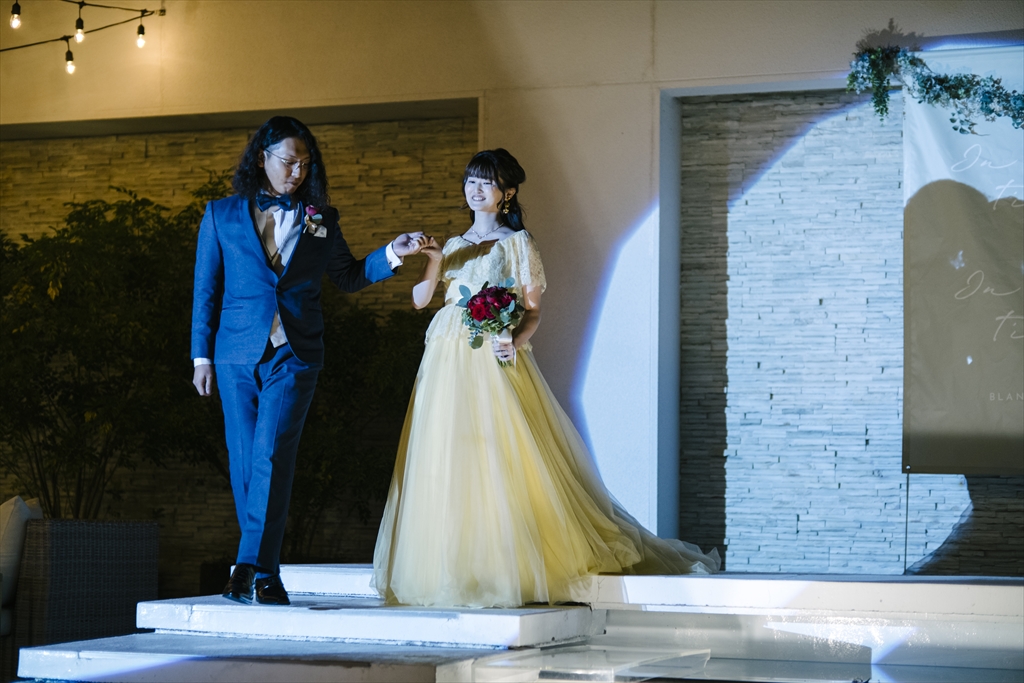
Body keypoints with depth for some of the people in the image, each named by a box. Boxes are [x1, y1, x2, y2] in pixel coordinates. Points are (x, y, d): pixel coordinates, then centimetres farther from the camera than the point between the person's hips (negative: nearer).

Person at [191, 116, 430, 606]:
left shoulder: (321, 220, 10)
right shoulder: (221, 216, 8)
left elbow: (349, 277, 18)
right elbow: (205, 290, 9)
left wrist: (392, 253, 3)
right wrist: (201, 355, 4)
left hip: (293, 358, -1)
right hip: (236, 356, 1)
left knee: (271, 456, -15)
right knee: (245, 463, 3)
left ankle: (253, 567, -17)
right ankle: (265, 574, 12)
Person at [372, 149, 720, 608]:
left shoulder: (517, 243, 4)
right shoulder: (453, 246, 18)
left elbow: (533, 310, 0)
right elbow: (419, 299, 10)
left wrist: (517, 341, -19)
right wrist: (433, 266, -7)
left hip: (494, 359, -5)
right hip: (448, 364, 5)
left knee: (500, 460, -11)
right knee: (447, 463, 1)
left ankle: (510, 569, -8)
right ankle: (454, 571, 5)